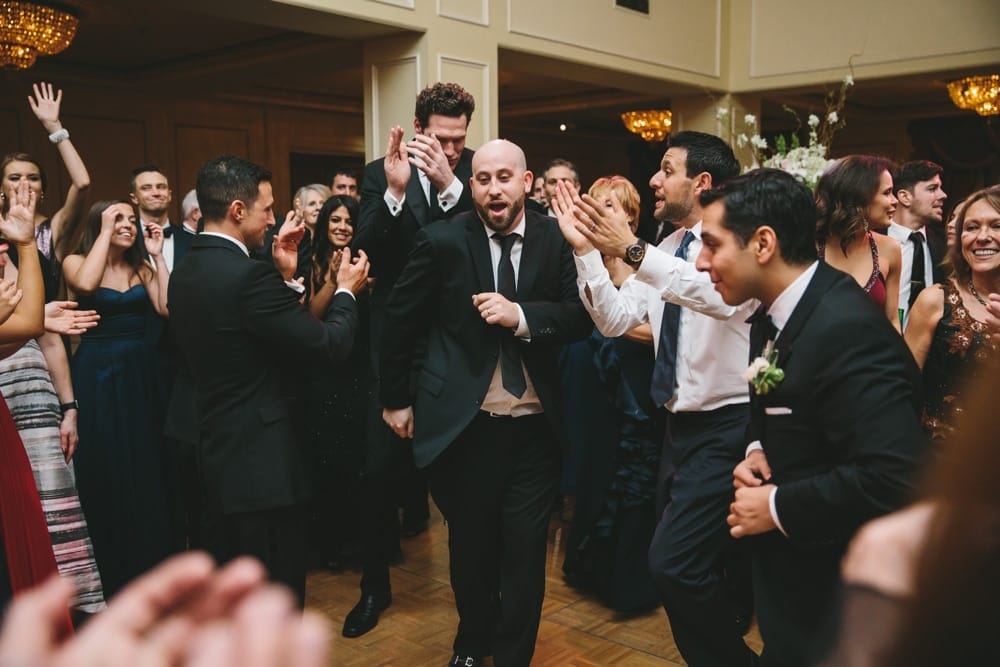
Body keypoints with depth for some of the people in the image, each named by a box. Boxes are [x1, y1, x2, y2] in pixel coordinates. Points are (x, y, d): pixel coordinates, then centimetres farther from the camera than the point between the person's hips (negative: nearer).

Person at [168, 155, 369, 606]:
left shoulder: (186, 272, 6)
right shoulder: (249, 275, -22)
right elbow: (330, 344, -17)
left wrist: (285, 276, 10)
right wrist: (347, 292, 0)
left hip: (211, 457, 9)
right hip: (262, 466, -9)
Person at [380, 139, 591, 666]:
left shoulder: (555, 240, -3)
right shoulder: (443, 240, -7)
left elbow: (580, 317, -6)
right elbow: (400, 320, 1)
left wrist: (520, 316, -22)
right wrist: (395, 399, 5)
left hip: (534, 426, 1)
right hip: (463, 425, 0)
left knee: (525, 552, 9)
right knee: (470, 547, 19)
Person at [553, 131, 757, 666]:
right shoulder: (662, 253, 10)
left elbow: (727, 296, -35)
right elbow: (615, 319, 3)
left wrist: (632, 251, -42)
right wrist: (585, 248, -9)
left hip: (726, 427, -8)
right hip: (679, 423, 8)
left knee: (672, 561, -12)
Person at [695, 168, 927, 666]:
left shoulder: (847, 330, -28)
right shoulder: (773, 315, 3)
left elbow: (893, 476, -34)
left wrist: (778, 508, -24)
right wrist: (756, 449, -2)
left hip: (834, 591, -8)